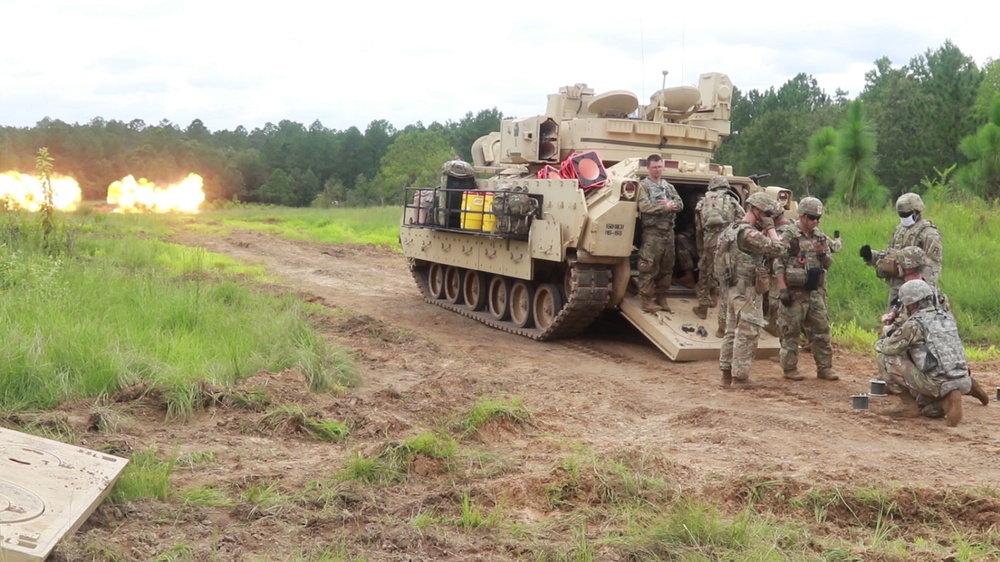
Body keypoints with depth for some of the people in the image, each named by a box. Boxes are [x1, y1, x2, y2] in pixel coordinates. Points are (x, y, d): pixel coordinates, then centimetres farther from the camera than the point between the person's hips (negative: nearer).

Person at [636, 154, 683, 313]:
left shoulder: (668, 186, 18)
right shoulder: (643, 185, -2)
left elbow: (680, 204, 8)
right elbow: (645, 207, -16)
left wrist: (669, 204, -12)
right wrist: (665, 207, -12)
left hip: (668, 230, 7)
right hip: (652, 231, -7)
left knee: (667, 267, 11)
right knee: (649, 267, -7)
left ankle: (661, 297, 20)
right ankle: (647, 300, -3)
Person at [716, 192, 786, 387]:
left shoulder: (731, 230, 14)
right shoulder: (749, 233, -17)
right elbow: (776, 249, -18)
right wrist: (770, 228, -8)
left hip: (733, 288, 10)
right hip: (748, 290, -10)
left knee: (732, 331, 13)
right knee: (748, 333, -6)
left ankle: (727, 374, 17)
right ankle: (740, 377, -5)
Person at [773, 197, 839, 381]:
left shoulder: (820, 237, 11)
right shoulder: (789, 236, -7)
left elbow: (828, 264, 13)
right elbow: (779, 264, -11)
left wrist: (822, 253, -9)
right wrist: (782, 289, -18)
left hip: (815, 292, 6)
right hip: (794, 292, -6)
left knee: (822, 330, 7)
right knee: (791, 331, 2)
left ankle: (824, 367, 15)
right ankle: (790, 368, 11)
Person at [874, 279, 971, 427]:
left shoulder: (914, 324, -9)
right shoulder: (948, 317, 14)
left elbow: (888, 348, -2)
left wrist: (879, 343, 22)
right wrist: (899, 332, 31)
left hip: (935, 383, -8)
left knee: (884, 359, 3)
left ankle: (911, 406, 5)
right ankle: (944, 402, 6)